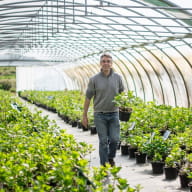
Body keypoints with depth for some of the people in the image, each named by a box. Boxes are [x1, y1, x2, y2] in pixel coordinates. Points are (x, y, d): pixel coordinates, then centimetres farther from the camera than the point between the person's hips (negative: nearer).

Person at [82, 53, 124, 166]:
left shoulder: (118, 77, 3)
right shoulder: (94, 79, -3)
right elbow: (88, 98, 2)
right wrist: (84, 116, 2)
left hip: (114, 114, 2)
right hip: (100, 114, -2)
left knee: (115, 139, 0)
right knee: (103, 141, 1)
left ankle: (111, 157, 28)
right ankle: (104, 165, 12)